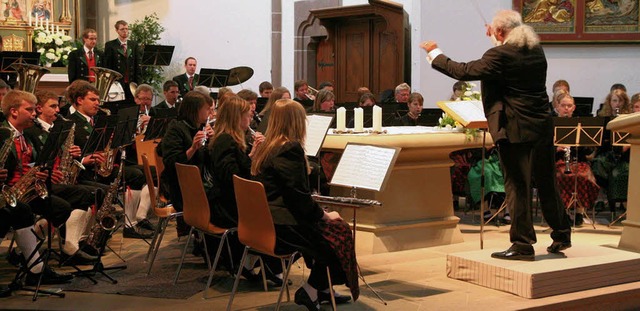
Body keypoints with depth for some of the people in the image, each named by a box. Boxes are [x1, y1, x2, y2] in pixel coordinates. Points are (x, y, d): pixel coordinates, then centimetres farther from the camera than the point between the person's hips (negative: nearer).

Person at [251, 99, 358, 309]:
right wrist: (324, 215, -4)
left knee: (324, 228, 22)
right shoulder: (291, 149, -16)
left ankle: (321, 289, 26)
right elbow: (299, 195, -18)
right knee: (340, 232, 5)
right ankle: (310, 290, 9)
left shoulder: (266, 148, 11)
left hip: (264, 223, 9)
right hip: (281, 228, -9)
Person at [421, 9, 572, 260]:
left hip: (515, 130, -8)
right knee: (546, 183, 18)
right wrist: (497, 40, 28)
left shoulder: (500, 56, -15)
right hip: (542, 127, 8)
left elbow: (463, 72, -12)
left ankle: (523, 244, 6)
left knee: (517, 187, 1)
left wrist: (434, 53, 0)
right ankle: (561, 234, 29)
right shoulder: (536, 50, 9)